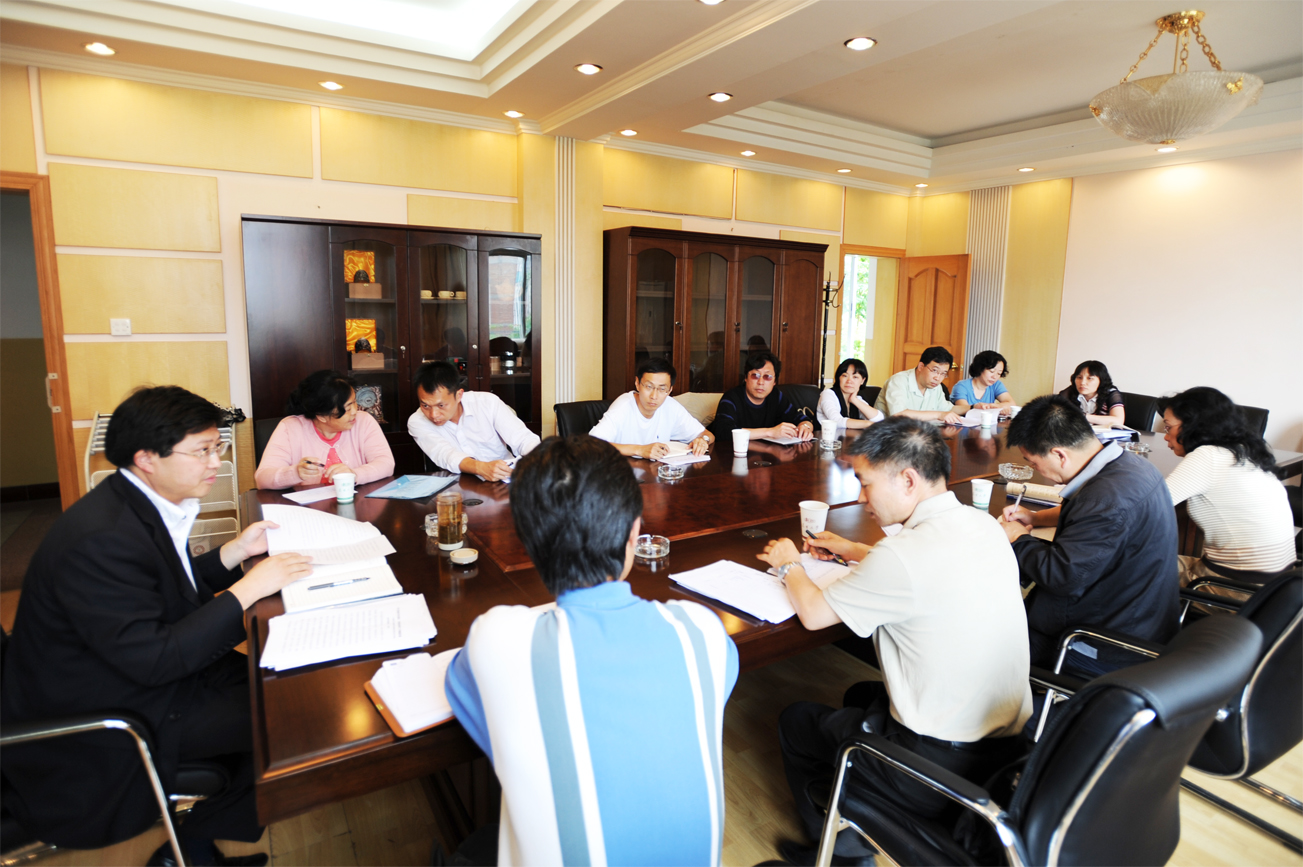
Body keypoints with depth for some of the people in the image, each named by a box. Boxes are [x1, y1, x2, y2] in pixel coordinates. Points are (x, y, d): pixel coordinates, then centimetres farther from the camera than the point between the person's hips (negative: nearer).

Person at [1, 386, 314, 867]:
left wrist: (235, 552, -2)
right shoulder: (101, 538, -31)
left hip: (149, 670, 9)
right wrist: (246, 590, -27)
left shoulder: (143, 503, -1)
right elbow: (152, 659, -30)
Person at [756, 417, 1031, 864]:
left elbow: (812, 613, -13)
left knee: (796, 722, 14)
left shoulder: (905, 554, -27)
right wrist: (855, 551, 23)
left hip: (944, 768, -8)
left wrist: (789, 564, 6)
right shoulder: (984, 526, -2)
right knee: (861, 694, 30)